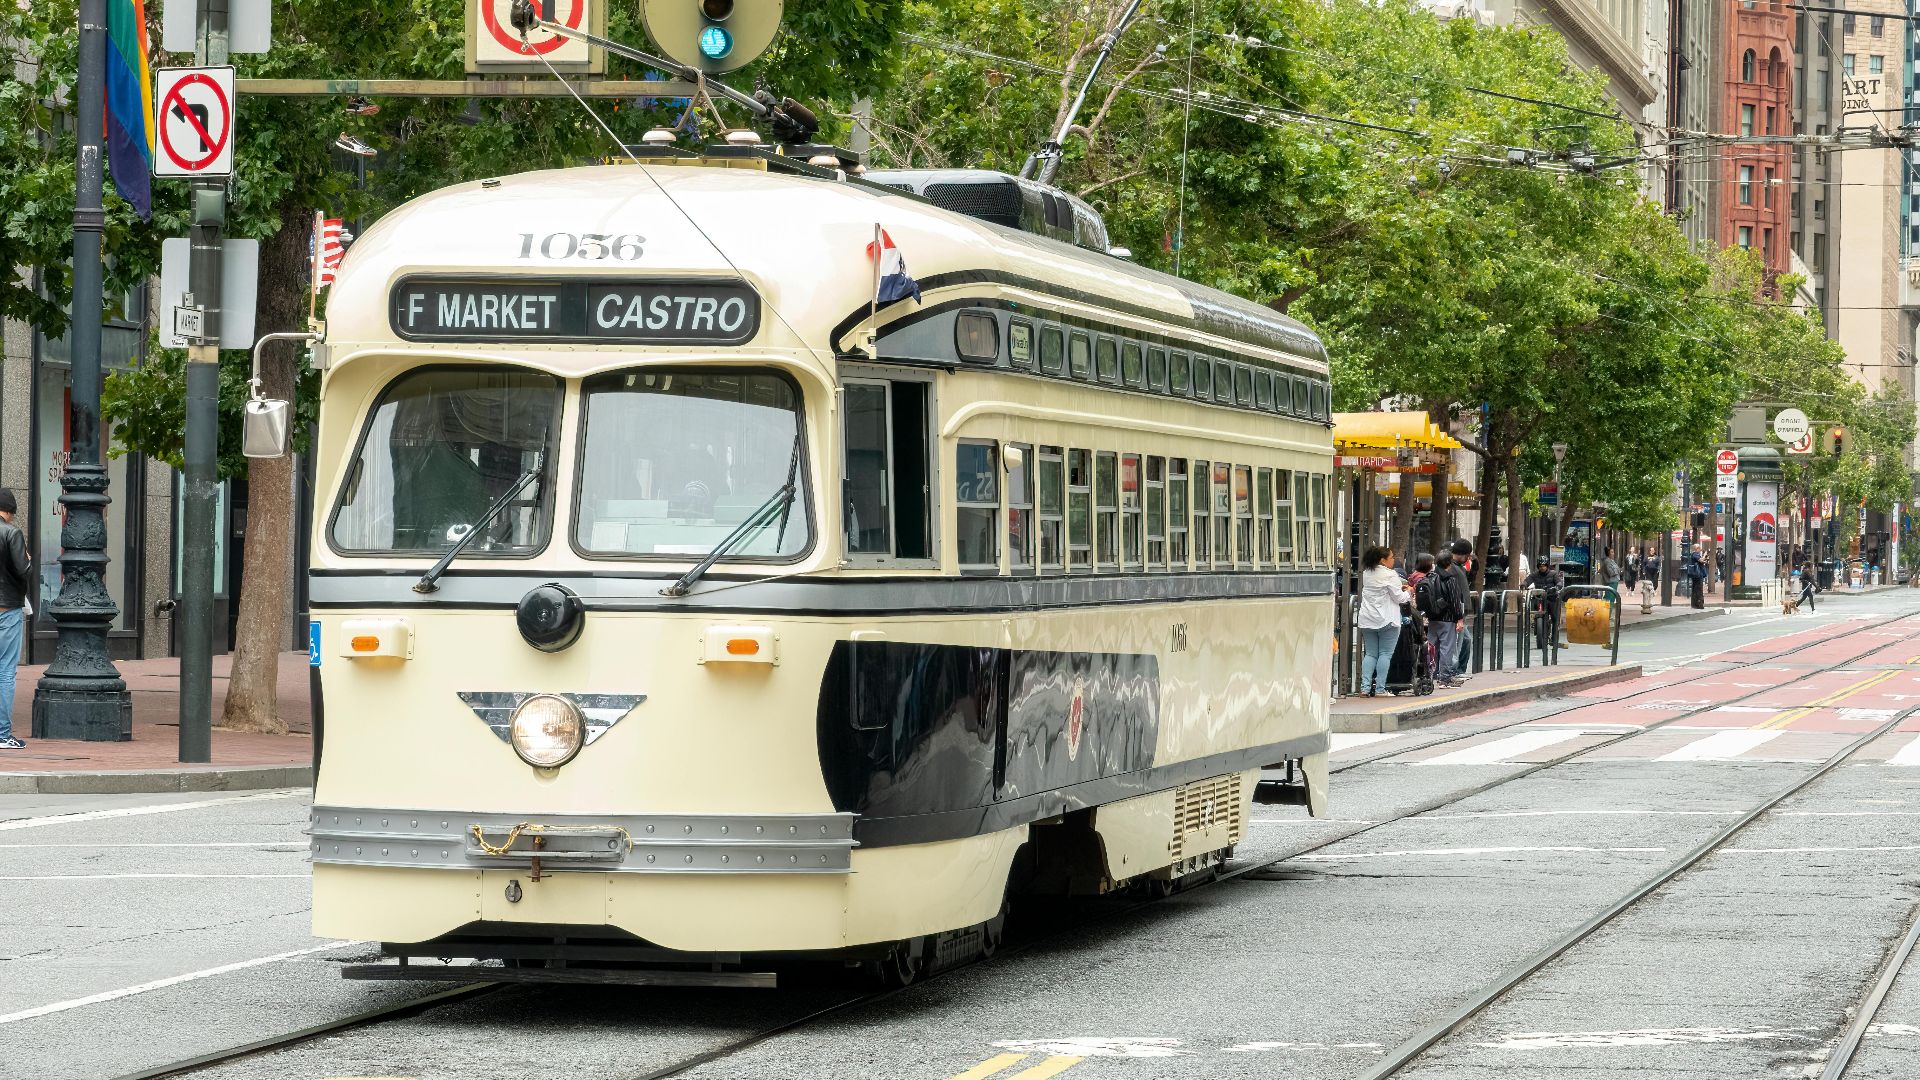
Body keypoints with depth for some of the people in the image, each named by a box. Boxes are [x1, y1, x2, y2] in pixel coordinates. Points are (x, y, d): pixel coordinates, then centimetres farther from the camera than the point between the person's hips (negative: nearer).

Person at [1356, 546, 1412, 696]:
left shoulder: (1366, 574, 10)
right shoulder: (1390, 575, -12)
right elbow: (1399, 598, -8)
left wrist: (1399, 587, 19)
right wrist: (1408, 592, 11)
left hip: (1367, 620, 6)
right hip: (1386, 621, -6)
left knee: (1370, 654, 9)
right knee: (1385, 654, -1)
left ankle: (1365, 687, -1)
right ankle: (1379, 688, -4)